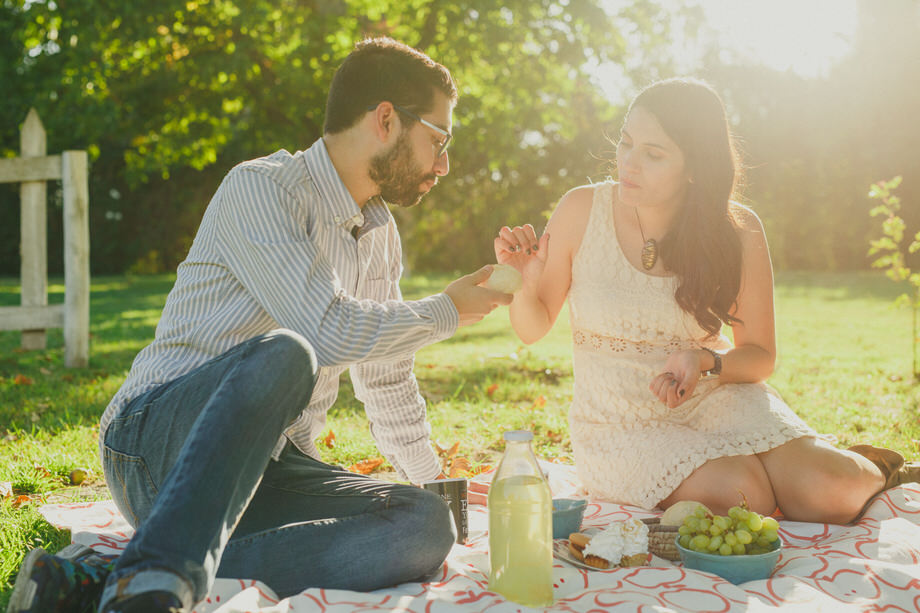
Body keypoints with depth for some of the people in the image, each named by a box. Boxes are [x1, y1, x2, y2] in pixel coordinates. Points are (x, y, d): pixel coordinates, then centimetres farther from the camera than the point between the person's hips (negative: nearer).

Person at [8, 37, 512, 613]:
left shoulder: (381, 231, 17)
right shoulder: (262, 188, -9)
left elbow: (386, 377, 27)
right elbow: (328, 331, -21)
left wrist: (431, 479, 33)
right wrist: (447, 311, -5)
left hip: (271, 464, 8)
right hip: (160, 440, -7)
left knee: (426, 525, -23)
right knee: (283, 353, -37)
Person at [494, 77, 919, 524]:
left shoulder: (737, 231, -9)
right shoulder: (582, 211, -11)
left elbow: (760, 356, 0)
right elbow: (532, 328, -1)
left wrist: (705, 362, -22)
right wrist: (526, 285, -23)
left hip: (714, 399, 1)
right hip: (619, 429, 0)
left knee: (833, 494, -23)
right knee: (744, 494, -28)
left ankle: (870, 468, 14)